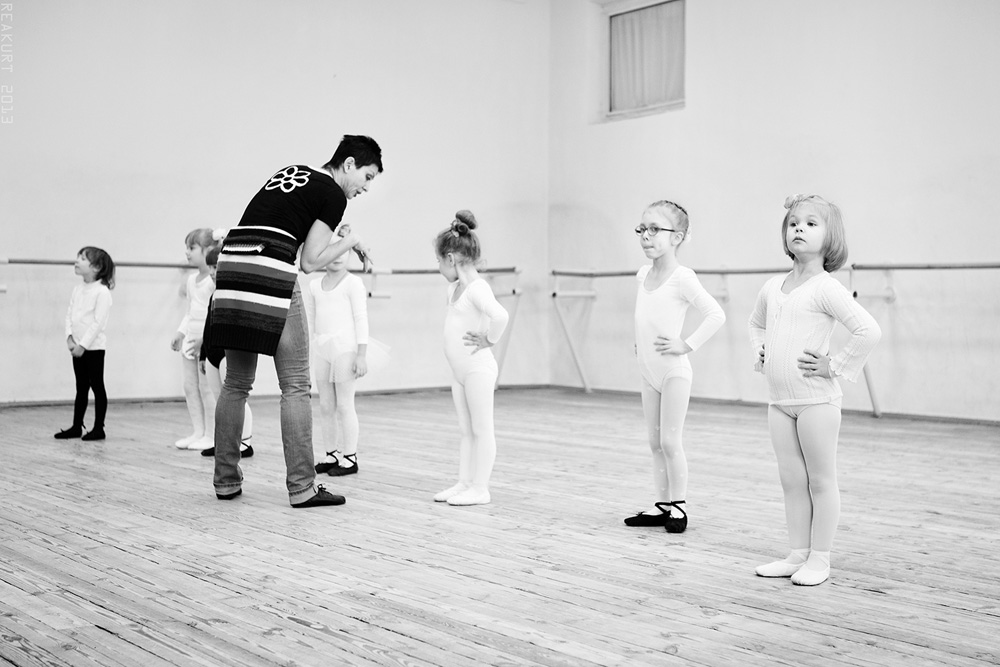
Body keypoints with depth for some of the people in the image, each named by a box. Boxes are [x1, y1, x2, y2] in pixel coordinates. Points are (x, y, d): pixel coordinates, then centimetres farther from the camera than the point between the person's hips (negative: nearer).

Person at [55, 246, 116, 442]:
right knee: (81, 387, 13)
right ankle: (76, 426, 19)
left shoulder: (102, 292, -14)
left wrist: (83, 344, -19)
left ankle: (99, 428, 6)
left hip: (94, 347, -7)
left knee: (97, 386, 0)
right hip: (78, 346, 7)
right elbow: (69, 315, 10)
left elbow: (98, 322, -18)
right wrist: (70, 337, -6)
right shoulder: (78, 290, 9)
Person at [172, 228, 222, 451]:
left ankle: (211, 435, 3)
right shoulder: (191, 280, 15)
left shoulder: (215, 279, -12)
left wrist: (204, 337, -25)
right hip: (191, 336, 9)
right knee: (190, 387, 9)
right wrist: (180, 333, 14)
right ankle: (198, 432, 15)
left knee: (206, 386, -5)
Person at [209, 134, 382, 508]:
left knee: (236, 383, 13)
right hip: (270, 273, -8)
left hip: (231, 266, 8)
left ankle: (226, 481, 19)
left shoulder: (291, 173, 23)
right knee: (295, 386, -1)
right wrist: (350, 242, 11)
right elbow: (311, 262, -2)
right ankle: (301, 488, 1)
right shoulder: (334, 194, 1)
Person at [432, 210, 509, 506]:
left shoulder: (477, 288, -19)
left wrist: (488, 340, -21)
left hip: (478, 369, -10)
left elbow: (500, 315, -35)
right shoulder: (455, 287, 11)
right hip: (460, 370, 10)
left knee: (481, 429, -2)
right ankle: (464, 483, 19)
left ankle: (480, 488, 2)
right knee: (466, 429, 13)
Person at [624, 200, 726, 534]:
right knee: (654, 443, 11)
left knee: (670, 441, -3)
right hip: (648, 371, 8)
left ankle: (678, 507, 9)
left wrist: (687, 344, -19)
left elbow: (715, 315, -20)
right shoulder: (643, 275, 7)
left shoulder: (682, 278, -16)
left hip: (673, 370, -8)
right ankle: (662, 505, 19)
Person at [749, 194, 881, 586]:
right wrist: (760, 352, 15)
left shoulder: (825, 288, -13)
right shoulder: (773, 287, 10)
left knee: (820, 481, 4)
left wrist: (835, 366, -16)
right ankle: (798, 555, 21)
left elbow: (869, 331, -22)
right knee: (791, 481, 12)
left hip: (816, 401, -7)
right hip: (779, 400, 7)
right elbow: (756, 323, 31)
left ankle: (819, 560, 12)